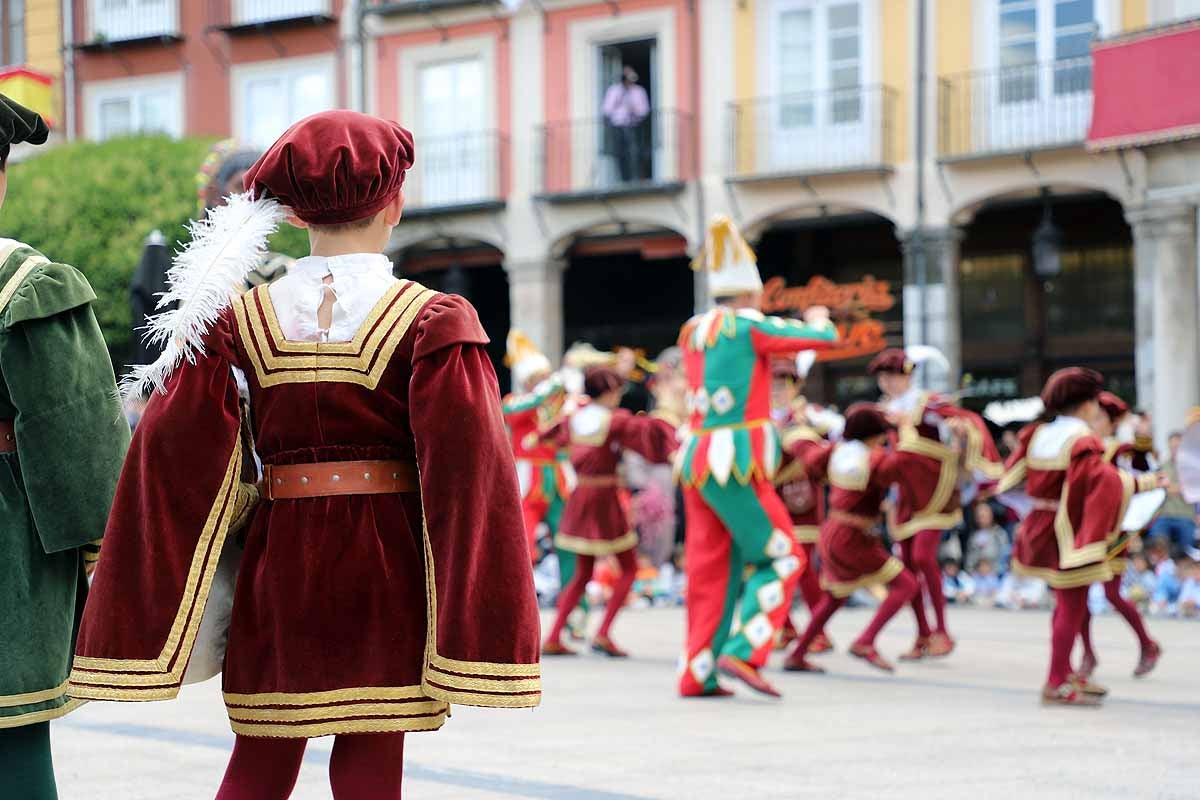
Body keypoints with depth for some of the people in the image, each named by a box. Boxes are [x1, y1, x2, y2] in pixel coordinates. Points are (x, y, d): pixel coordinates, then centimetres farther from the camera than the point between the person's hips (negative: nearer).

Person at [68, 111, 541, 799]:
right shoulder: (432, 323, -7)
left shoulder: (238, 321, 0)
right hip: (385, 562, -2)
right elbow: (470, 468, -13)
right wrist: (482, 631, -10)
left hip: (279, 560, 2)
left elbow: (172, 457, -4)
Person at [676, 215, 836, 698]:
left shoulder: (693, 331, 11)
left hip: (696, 460, 7)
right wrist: (819, 320, 22)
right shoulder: (749, 326, -9)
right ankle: (742, 653, -13)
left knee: (709, 571, 11)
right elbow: (824, 339, -1)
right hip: (735, 464, -7)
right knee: (781, 559, 0)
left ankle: (698, 675, 10)